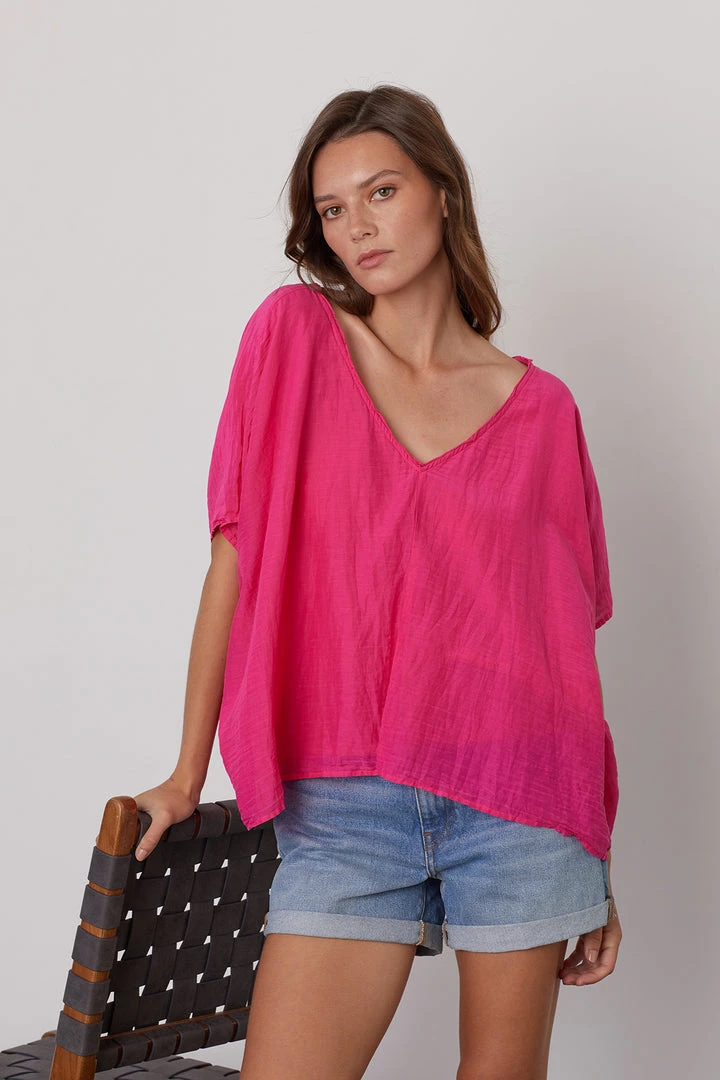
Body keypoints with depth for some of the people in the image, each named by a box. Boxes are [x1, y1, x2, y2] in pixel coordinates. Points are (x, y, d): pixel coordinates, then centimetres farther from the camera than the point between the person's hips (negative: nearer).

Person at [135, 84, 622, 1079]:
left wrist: (597, 869, 8)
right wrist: (187, 774, 6)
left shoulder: (540, 408, 6)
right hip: (344, 803, -1)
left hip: (519, 796, 1)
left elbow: (569, 641, 8)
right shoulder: (293, 336, 4)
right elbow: (233, 561, 5)